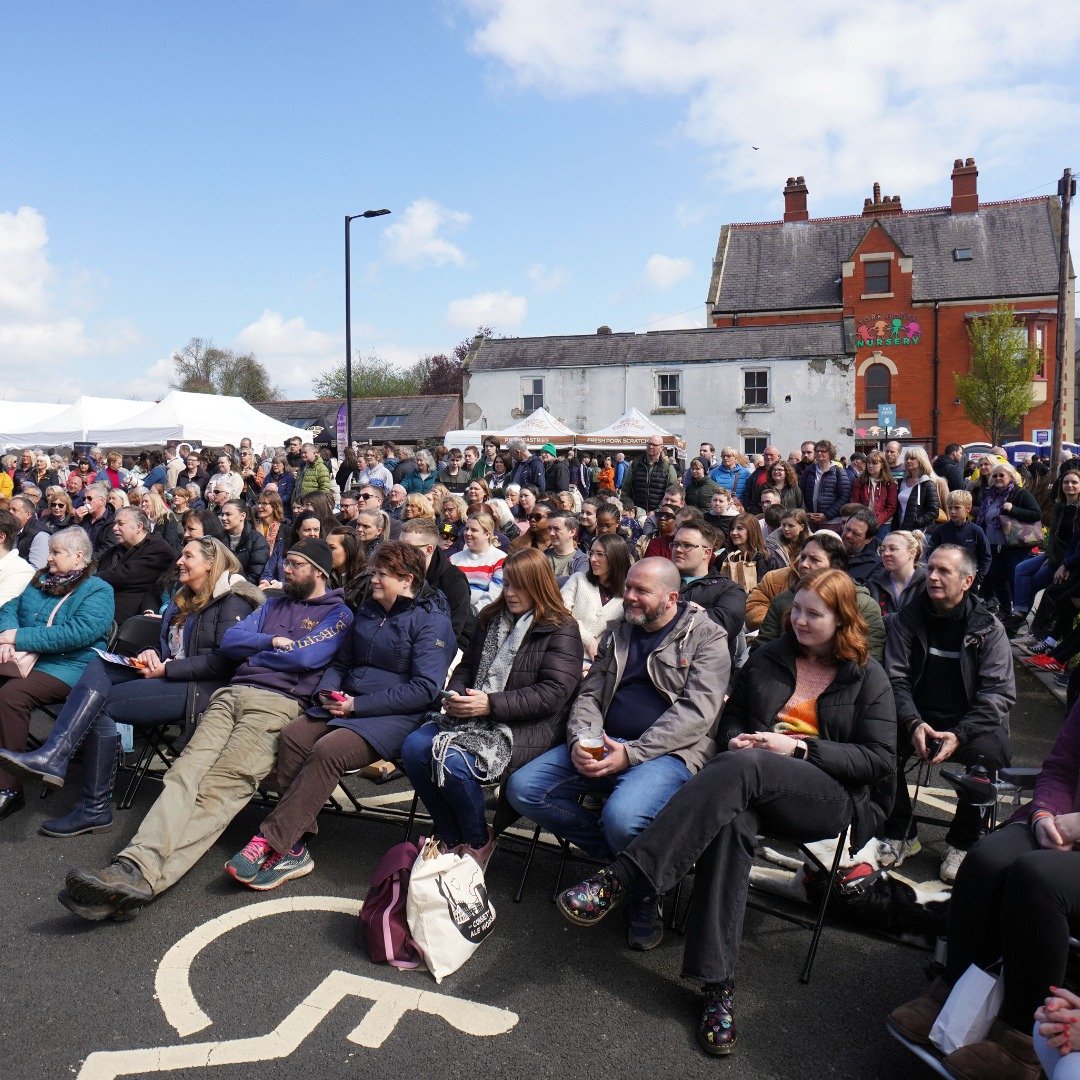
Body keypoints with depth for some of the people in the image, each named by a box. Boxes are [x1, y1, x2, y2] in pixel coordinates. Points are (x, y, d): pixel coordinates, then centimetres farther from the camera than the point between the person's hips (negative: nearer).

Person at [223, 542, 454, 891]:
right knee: (292, 736, -20)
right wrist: (327, 690, 1)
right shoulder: (367, 611, 17)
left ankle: (271, 842, -23)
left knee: (328, 750, -31)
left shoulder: (432, 621, -8)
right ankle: (294, 846, -19)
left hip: (396, 717, -7)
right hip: (347, 704, 7)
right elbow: (341, 662, 25)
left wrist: (358, 705, -17)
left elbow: (424, 689, -17)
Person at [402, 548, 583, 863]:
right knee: (414, 748, -18)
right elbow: (466, 667, 24)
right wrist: (455, 696, 0)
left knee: (455, 762, -30)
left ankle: (478, 842, -1)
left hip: (528, 727, -7)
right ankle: (451, 838, 1)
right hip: (474, 716, 7)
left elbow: (552, 694, -15)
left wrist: (492, 704, -21)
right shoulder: (491, 619, 17)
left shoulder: (561, 631, -5)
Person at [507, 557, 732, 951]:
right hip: (603, 744, 7)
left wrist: (631, 754, -21)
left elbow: (697, 712, -12)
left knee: (622, 816, -35)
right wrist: (580, 740, -7)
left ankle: (644, 892, 1)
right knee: (522, 788, -11)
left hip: (668, 752, -6)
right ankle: (618, 855, 3)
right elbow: (589, 695, 16)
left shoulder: (706, 638, -1)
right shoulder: (618, 634, 17)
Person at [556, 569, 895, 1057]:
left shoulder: (868, 677, 7)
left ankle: (620, 878, -44)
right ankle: (716, 983, -37)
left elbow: (879, 759, -1)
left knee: (740, 770, -37)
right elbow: (733, 714, 26)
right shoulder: (768, 658, 18)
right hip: (755, 787, 4)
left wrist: (799, 747, -12)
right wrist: (735, 739, 0)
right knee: (732, 818, -37)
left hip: (833, 797, -3)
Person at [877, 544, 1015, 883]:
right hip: (918, 718, 1)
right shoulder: (907, 619, 3)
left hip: (970, 723, -1)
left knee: (988, 752, -33)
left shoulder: (988, 628, -1)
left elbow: (999, 692, -7)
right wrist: (914, 724, -20)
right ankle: (900, 833, -6)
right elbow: (895, 678, -1)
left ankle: (962, 842, -8)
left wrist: (959, 735, -22)